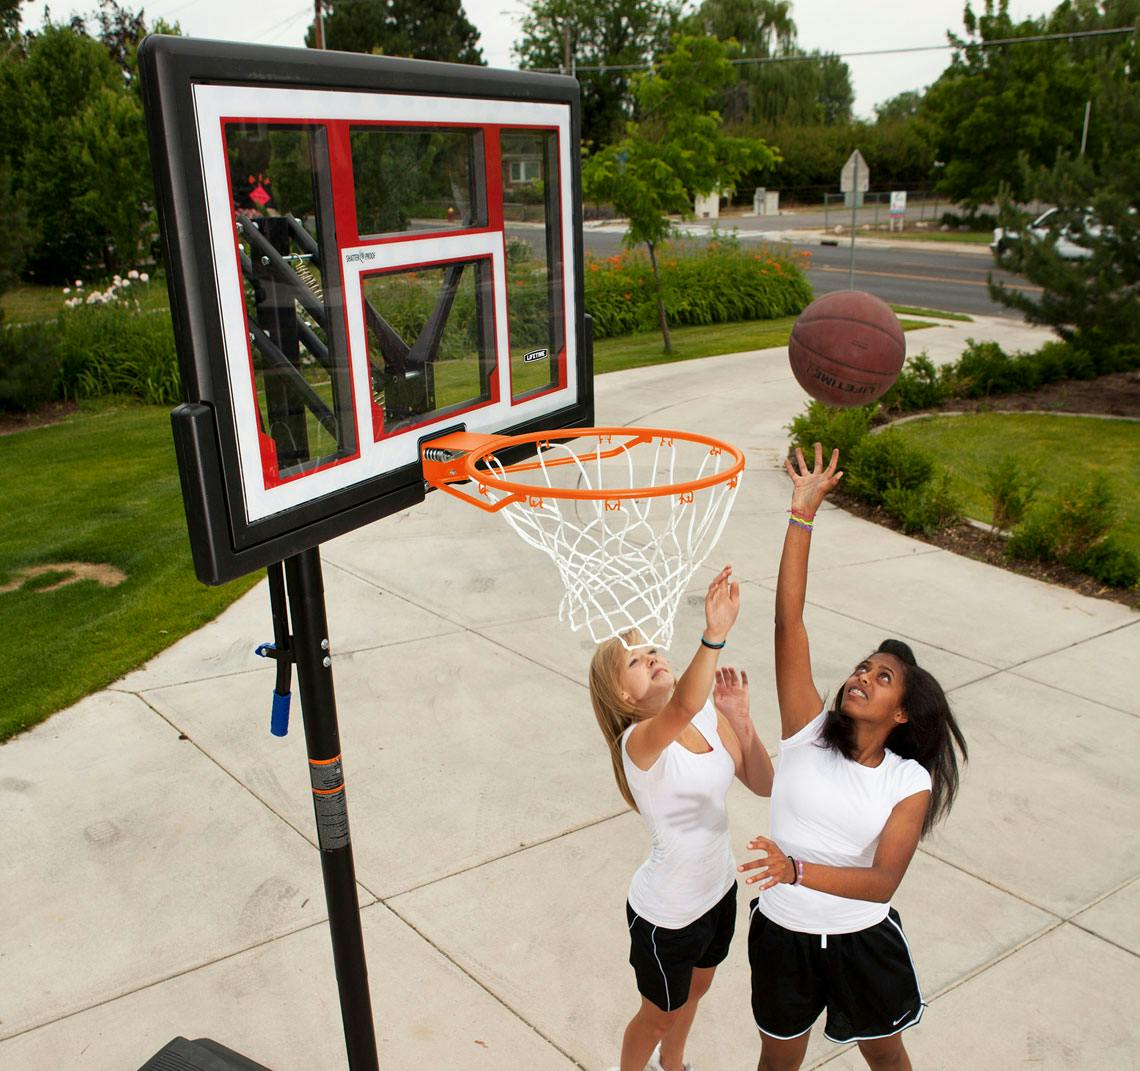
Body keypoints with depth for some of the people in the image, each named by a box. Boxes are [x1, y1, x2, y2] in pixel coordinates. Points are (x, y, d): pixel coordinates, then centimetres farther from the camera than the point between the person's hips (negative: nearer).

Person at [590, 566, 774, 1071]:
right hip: (666, 915, -7)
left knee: (695, 990, 32)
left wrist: (740, 720, -21)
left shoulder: (710, 715, -10)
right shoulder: (639, 741, -31)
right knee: (661, 1014, 19)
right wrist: (714, 635, -67)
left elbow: (763, 784, -7)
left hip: (718, 890, 7)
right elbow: (682, 709, -54)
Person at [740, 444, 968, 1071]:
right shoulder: (808, 732, -13)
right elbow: (788, 622, -23)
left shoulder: (910, 783, -12)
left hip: (863, 941, 0)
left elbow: (884, 880, -25)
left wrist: (799, 870, -42)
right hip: (783, 933, 0)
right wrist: (803, 514, -28)